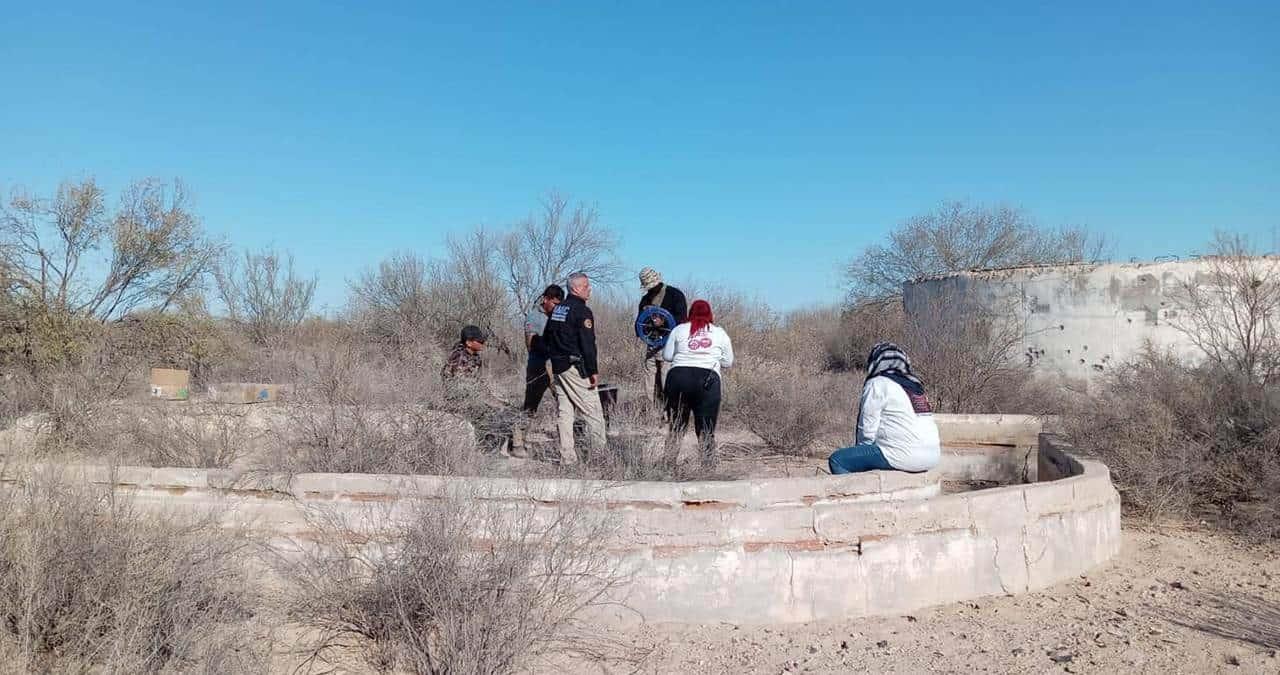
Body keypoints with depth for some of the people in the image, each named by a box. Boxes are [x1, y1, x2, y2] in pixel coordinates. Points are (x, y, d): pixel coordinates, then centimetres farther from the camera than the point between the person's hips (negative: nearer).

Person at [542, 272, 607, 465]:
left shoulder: (557, 309, 15)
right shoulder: (581, 311, -12)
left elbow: (546, 338, 21)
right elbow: (587, 344, -17)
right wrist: (593, 371, -16)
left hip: (556, 367, 8)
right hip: (574, 367, -8)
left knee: (564, 411, 9)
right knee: (592, 410, -2)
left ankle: (567, 455, 11)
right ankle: (599, 452, -2)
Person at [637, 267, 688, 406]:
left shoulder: (675, 294, -1)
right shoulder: (646, 298, 17)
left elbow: (682, 319, -9)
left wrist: (663, 322, -24)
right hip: (651, 346, 6)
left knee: (667, 383, -10)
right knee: (650, 385, 4)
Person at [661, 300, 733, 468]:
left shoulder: (679, 329, 12)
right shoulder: (720, 333, 13)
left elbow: (666, 356, 12)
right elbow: (728, 362, 16)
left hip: (679, 377, 1)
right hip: (708, 380, -1)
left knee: (676, 428, 11)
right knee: (706, 431, 4)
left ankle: (669, 464, 13)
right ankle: (708, 465, 2)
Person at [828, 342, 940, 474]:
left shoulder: (877, 384, -3)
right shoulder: (915, 384, 20)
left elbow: (867, 429, -6)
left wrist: (862, 447, 12)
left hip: (905, 456, -9)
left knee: (837, 460, -3)